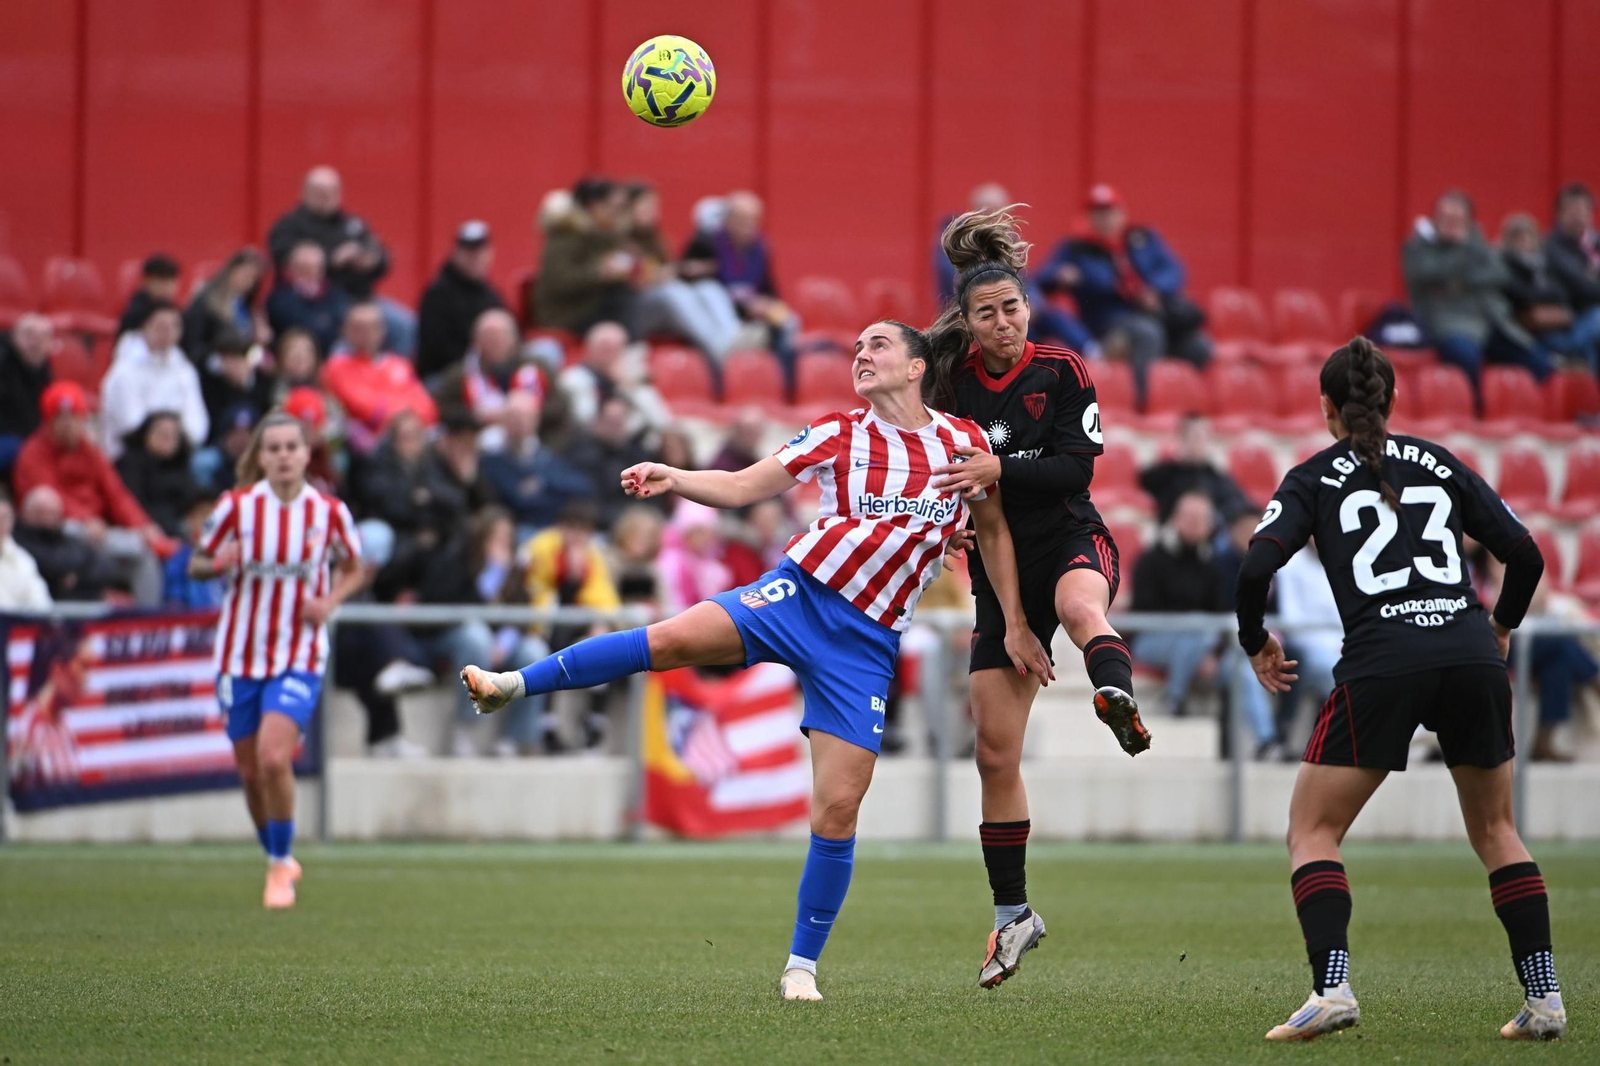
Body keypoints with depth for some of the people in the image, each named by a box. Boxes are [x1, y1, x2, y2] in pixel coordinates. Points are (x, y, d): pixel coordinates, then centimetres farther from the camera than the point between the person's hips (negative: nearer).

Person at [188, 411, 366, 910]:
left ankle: (280, 866, -3)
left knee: (274, 757, -21)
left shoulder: (330, 512, -4)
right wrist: (218, 564, -19)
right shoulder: (237, 506, -5)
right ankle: (279, 859, 33)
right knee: (251, 771, 8)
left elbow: (353, 569, 12)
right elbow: (196, 563, 5)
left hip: (299, 657, -2)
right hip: (241, 654, 2)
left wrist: (330, 601, -7)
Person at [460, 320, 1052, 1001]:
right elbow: (741, 487, 4)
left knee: (837, 810, -7)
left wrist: (1015, 626, 18)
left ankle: (802, 965, 6)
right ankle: (511, 685, -17)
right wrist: (673, 479, -14)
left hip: (865, 644, 0)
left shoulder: (963, 443, 6)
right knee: (672, 639, -26)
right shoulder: (838, 436, 5)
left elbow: (994, 528, 18)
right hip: (800, 592, 0)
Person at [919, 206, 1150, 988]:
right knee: (995, 753, 2)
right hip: (1000, 569, 3)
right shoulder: (953, 380, -1)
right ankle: (1013, 915, 13)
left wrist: (999, 469, -28)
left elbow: (1075, 466, -16)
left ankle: (1119, 703, -69)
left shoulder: (1060, 372, -8)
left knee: (1080, 607, -42)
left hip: (1071, 544, -2)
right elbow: (941, 470, 12)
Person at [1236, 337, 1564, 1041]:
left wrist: (1255, 643, 15)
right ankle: (1545, 997, 9)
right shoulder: (1442, 465, 19)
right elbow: (1525, 555, 16)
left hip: (1381, 665, -3)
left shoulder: (1314, 478, 11)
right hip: (1471, 657, 3)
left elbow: (1258, 567, -2)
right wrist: (1501, 625, 34)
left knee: (1312, 830, 7)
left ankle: (1332, 985, -13)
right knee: (1495, 830, 19)